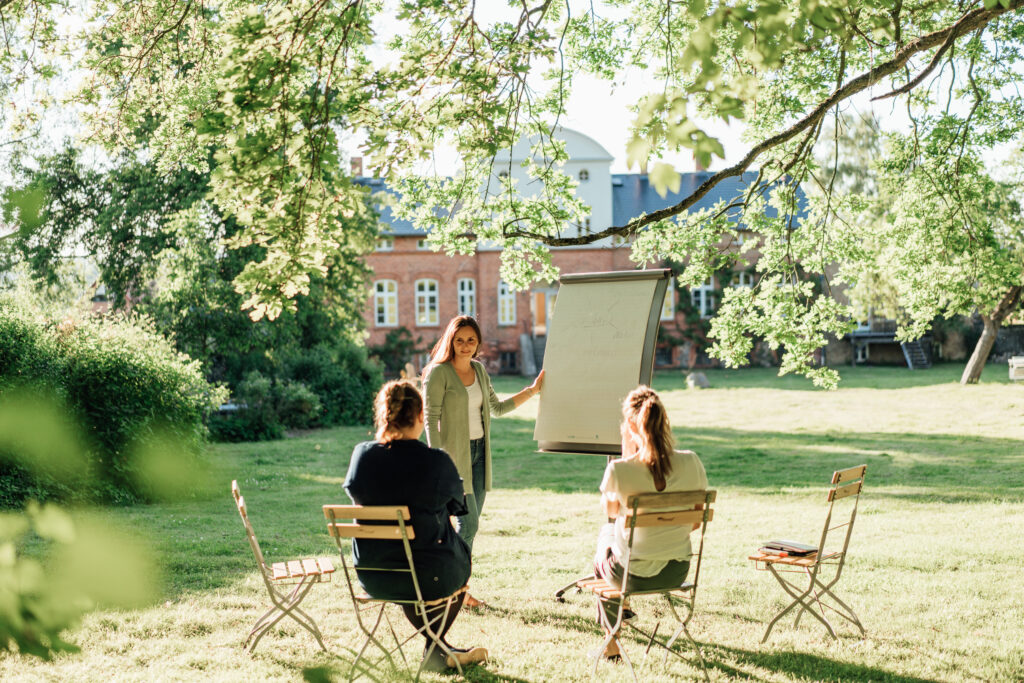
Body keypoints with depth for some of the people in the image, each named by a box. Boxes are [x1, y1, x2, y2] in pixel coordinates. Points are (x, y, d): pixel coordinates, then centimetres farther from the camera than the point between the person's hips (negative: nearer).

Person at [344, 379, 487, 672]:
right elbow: (457, 504, -1)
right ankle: (435, 649, 43)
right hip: (428, 577, -3)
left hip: (371, 577, 3)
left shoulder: (362, 454, -10)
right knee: (462, 557, 31)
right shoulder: (436, 461, -18)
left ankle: (439, 649, 49)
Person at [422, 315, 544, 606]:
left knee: (470, 524, 8)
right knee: (469, 523, -10)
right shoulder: (438, 372, -10)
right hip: (454, 454, -7)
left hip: (479, 452, 7)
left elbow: (497, 408, 21)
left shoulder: (479, 369, 11)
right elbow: (431, 419, -12)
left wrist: (533, 389, 18)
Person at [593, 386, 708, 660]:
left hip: (634, 575, -3)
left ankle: (611, 642, 45)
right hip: (678, 571, 3)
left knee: (606, 532, 33)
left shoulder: (618, 470, -23)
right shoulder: (691, 462, -15)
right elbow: (696, 521, -1)